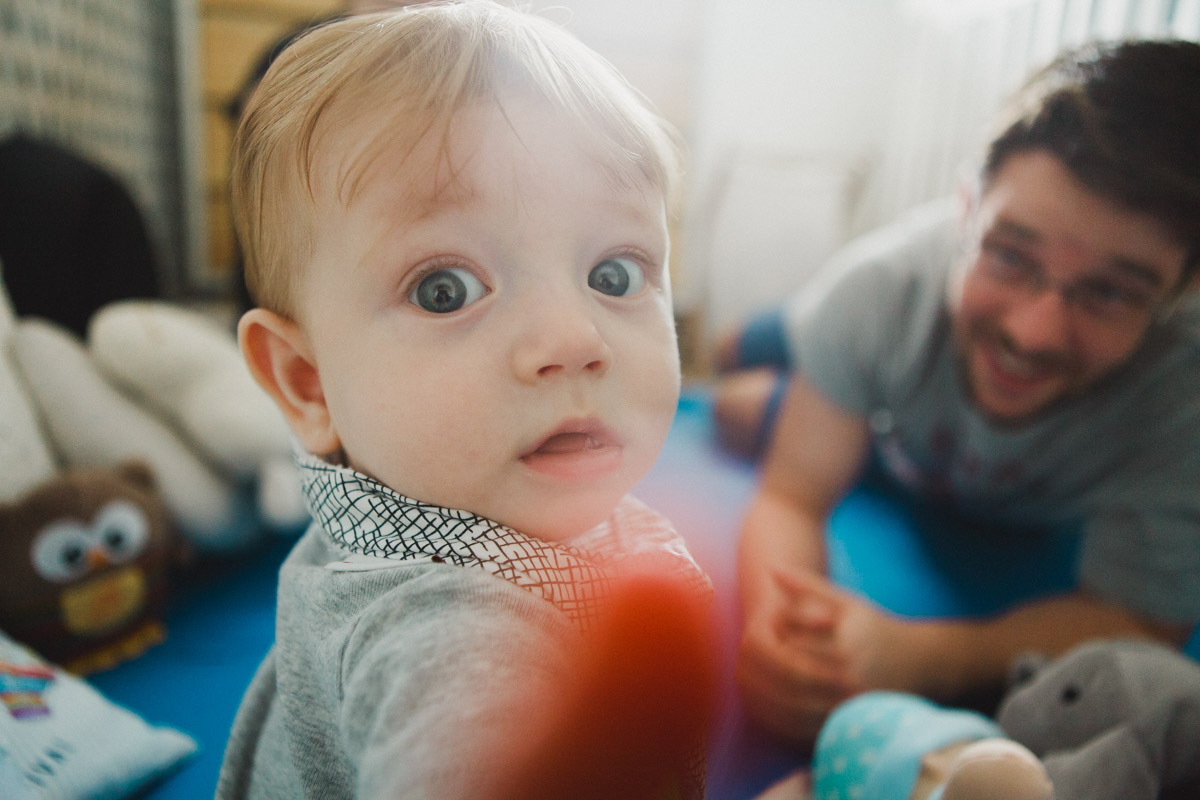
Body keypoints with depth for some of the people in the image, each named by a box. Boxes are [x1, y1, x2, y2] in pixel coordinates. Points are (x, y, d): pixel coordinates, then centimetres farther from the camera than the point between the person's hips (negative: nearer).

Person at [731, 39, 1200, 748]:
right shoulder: (884, 283, -41)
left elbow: (1134, 622, -35)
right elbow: (792, 497, -35)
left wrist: (918, 656, -54)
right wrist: (773, 626, -58)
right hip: (899, 452, 1)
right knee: (740, 408, 4)